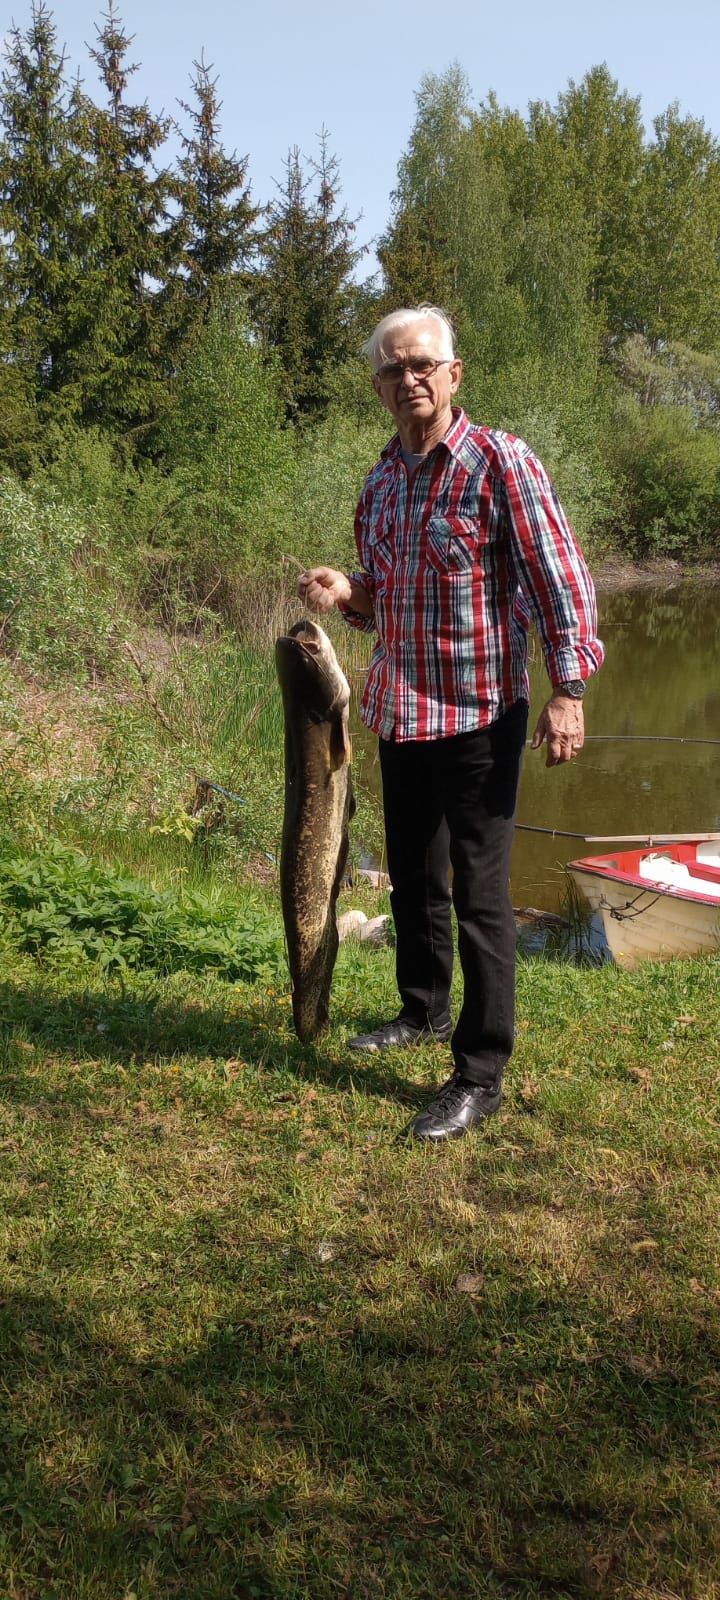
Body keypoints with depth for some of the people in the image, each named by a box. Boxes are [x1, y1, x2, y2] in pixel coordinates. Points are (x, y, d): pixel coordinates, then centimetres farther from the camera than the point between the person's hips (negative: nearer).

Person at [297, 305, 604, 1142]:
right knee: (412, 877, 18)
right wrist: (344, 596, -1)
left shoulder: (500, 461, -10)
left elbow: (559, 578, -13)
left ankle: (481, 1073, 6)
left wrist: (567, 692, -20)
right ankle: (424, 1011, 38)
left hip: (479, 712, -7)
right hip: (399, 713, 7)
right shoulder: (380, 482, 11)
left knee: (479, 893, -4)